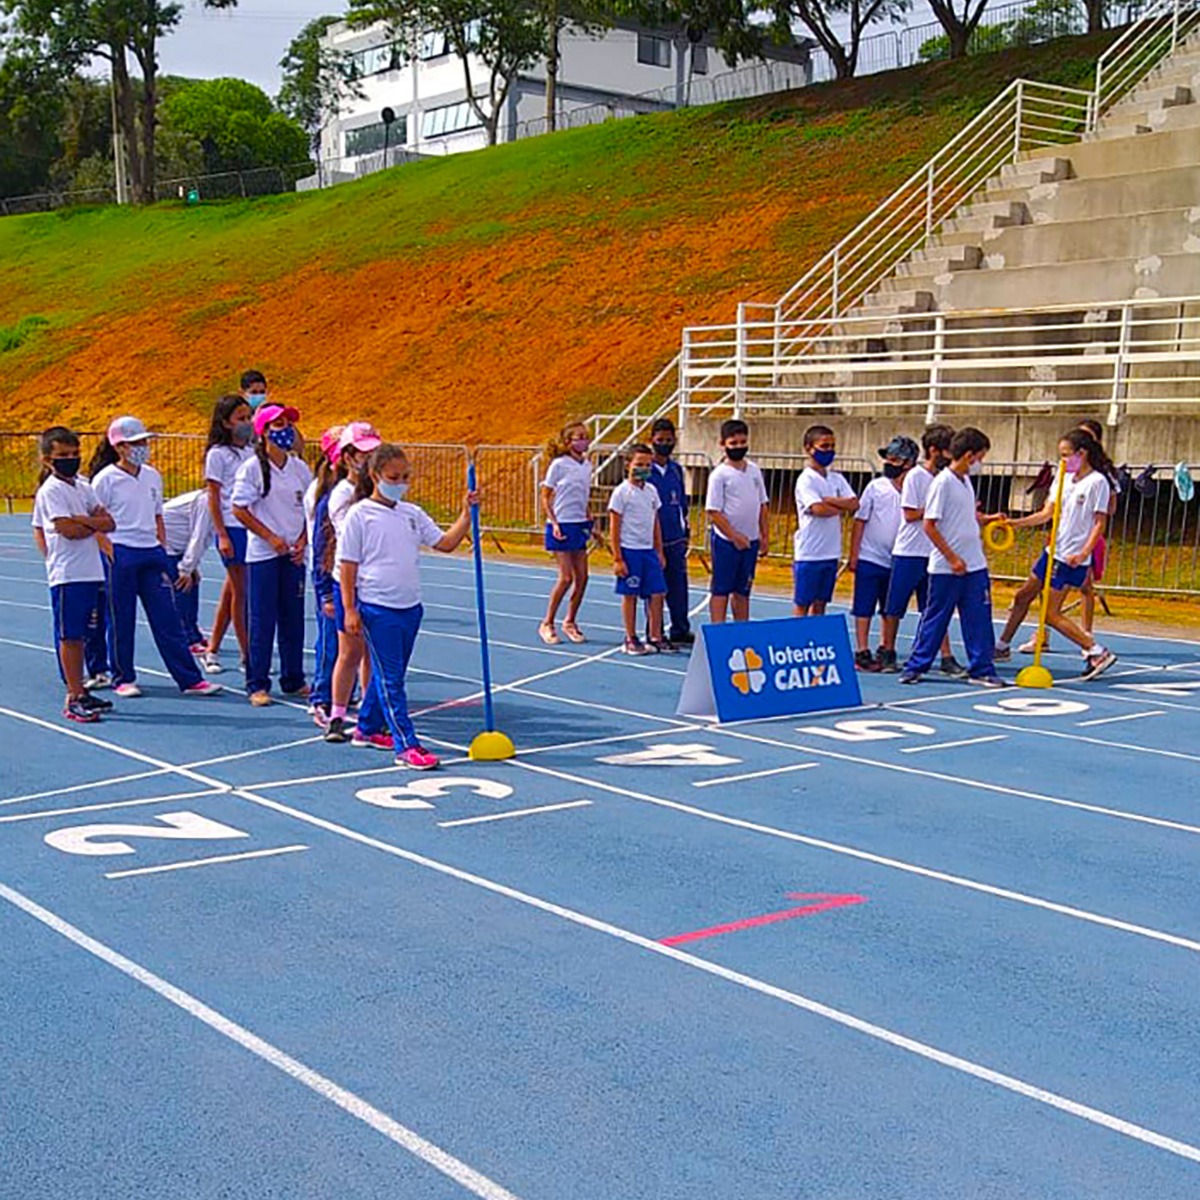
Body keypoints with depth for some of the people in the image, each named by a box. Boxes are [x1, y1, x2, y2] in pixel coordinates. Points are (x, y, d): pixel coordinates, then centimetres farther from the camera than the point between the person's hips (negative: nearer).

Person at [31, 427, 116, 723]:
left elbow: (109, 523, 7)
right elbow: (69, 530, -19)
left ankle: (81, 691, 20)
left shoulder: (83, 486, 14)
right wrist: (95, 525, -2)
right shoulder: (50, 490, -9)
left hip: (91, 573, 7)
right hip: (67, 575, -7)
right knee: (69, 636, -2)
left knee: (80, 635, 13)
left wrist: (84, 520, -10)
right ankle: (73, 698, 1)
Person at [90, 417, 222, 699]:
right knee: (121, 620, 4)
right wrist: (107, 554, -12)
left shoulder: (152, 476, 11)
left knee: (168, 618, 3)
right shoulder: (105, 479, -5)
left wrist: (162, 550, 13)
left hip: (152, 553, 5)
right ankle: (124, 678, 17)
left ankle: (190, 679, 3)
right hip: (119, 554, -5)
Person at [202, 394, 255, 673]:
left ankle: (212, 650, 18)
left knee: (232, 590, 9)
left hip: (254, 527, 6)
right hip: (232, 528, -6)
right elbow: (213, 498, -5)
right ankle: (247, 656, 3)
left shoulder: (253, 451, 13)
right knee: (241, 591, -3)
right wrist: (222, 535, -11)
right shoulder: (218, 454, -3)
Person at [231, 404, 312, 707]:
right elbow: (240, 510, -8)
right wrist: (271, 537, -12)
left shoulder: (299, 467, 7)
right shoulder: (253, 467, -7)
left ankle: (293, 680, 19)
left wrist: (303, 540, 0)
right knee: (261, 620, -2)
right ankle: (257, 684, 6)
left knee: (294, 619, 9)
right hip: (262, 555, -5)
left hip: (294, 554, 5)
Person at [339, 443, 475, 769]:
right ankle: (406, 746, -6)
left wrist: (466, 513, -2)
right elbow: (348, 565, -5)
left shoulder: (412, 513, 9)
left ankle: (368, 728, 33)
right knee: (390, 678, -5)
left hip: (409, 607, 6)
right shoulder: (360, 515, -6)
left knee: (389, 673, 16)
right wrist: (350, 609, -9)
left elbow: (446, 543, 10)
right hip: (377, 608, -6)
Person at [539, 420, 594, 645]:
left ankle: (570, 622, 17)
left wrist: (591, 524, 11)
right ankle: (547, 624, 4)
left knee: (582, 577, 4)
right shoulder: (559, 464, -9)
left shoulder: (587, 465, 9)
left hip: (580, 525, 7)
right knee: (566, 577, -9)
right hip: (561, 525, -6)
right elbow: (545, 497, -7)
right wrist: (554, 523, -15)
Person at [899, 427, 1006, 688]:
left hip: (974, 565, 7)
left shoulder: (966, 481, 10)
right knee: (935, 619, 2)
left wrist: (988, 518, 10)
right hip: (946, 568, -7)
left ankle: (981, 669, 13)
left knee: (979, 619, 6)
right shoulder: (943, 483, -14)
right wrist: (952, 558, -17)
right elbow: (929, 525, -16)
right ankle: (915, 667, 14)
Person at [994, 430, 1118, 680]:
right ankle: (1003, 647, 32)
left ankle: (1098, 653, -5)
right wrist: (1014, 523, -3)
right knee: (1023, 597, 16)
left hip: (1072, 558, -8)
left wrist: (1084, 553, -25)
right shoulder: (1064, 478, 9)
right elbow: (1047, 514, 8)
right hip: (1053, 551, 8)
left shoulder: (1097, 482, -13)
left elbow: (1100, 522, -14)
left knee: (1051, 614, -9)